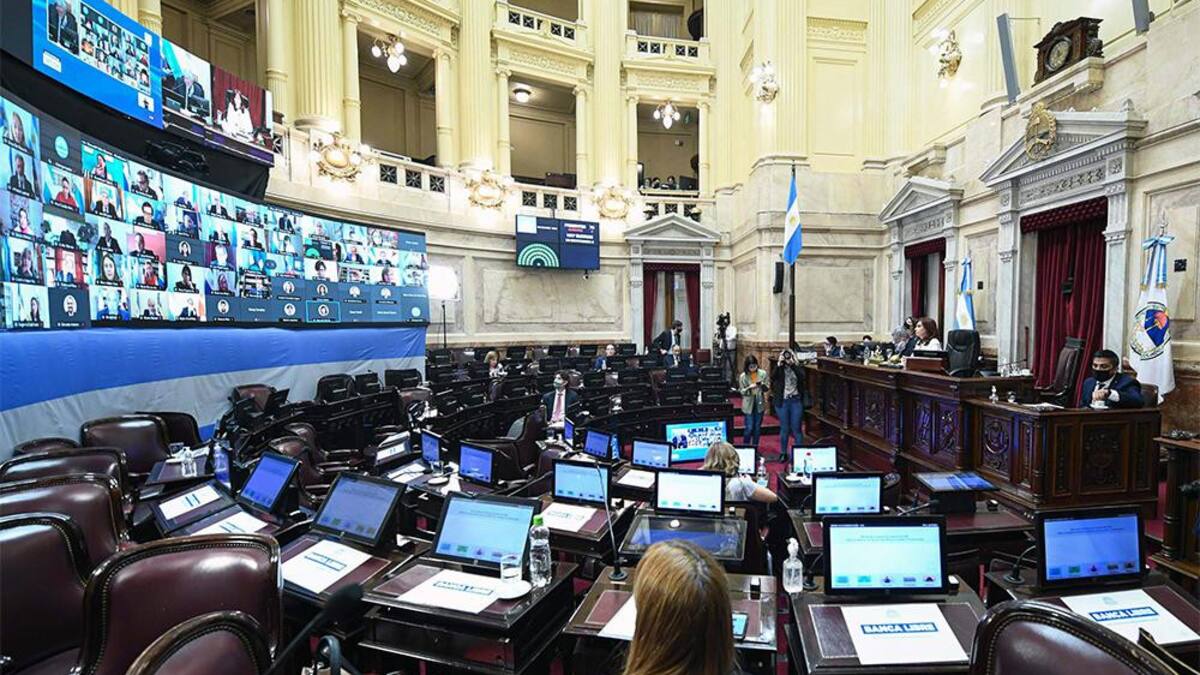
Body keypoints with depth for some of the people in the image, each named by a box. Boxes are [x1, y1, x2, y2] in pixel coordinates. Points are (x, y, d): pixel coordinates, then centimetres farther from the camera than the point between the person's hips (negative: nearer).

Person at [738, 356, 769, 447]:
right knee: (749, 428, -2)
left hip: (760, 404, 2)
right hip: (748, 405, -2)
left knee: (757, 428, 10)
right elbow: (741, 392, -5)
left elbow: (767, 387, 0)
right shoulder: (742, 376, -8)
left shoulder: (763, 373, -4)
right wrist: (749, 388, -23)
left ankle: (755, 448, 24)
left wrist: (762, 385, -22)